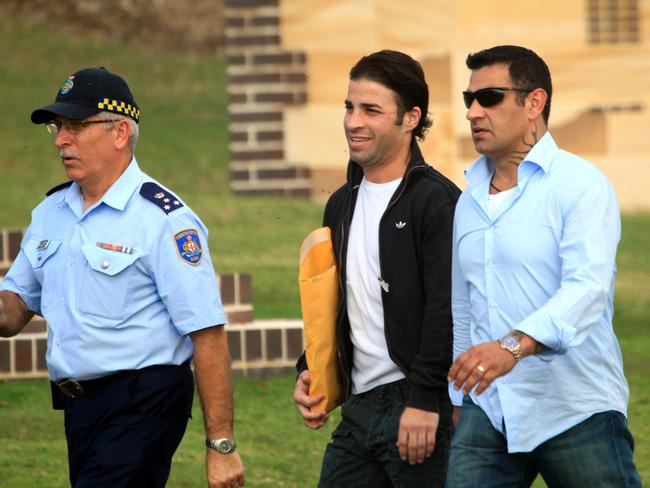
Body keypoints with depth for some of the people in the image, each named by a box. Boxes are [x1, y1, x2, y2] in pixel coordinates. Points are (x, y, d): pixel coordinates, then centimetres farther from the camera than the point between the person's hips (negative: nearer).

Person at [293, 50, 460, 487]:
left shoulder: (436, 200, -10)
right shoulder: (342, 204, 17)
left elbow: (447, 308, -17)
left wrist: (424, 401, -21)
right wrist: (310, 369, 10)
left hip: (421, 411, -8)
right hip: (359, 407, 8)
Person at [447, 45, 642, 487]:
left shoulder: (580, 185, -7)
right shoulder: (469, 201, 15)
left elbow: (587, 288, -22)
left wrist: (514, 345, -37)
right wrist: (459, 399, 19)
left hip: (577, 413, -6)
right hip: (488, 413, 6)